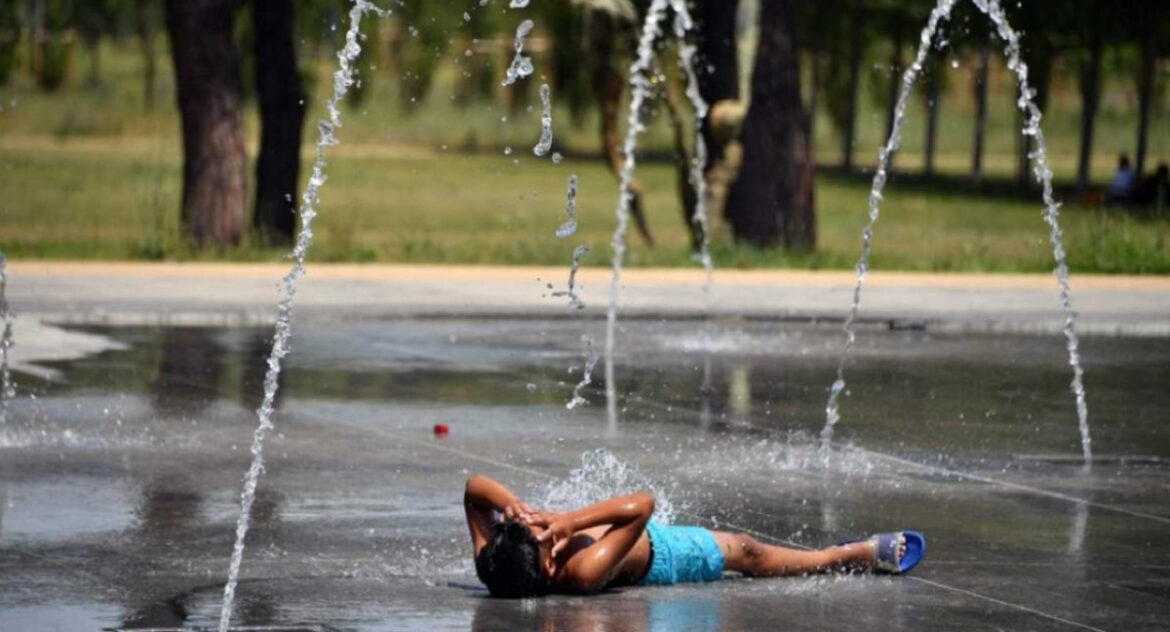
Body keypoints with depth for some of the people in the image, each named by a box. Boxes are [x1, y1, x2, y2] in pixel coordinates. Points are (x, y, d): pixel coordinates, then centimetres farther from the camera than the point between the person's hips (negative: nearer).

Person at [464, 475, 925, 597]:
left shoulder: (493, 566, -35)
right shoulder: (583, 573, -49)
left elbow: (474, 486, -26)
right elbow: (641, 504, -48)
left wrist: (510, 504, -44)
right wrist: (571, 521, -51)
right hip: (658, 555, -4)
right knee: (746, 553, 16)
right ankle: (860, 555, 37)